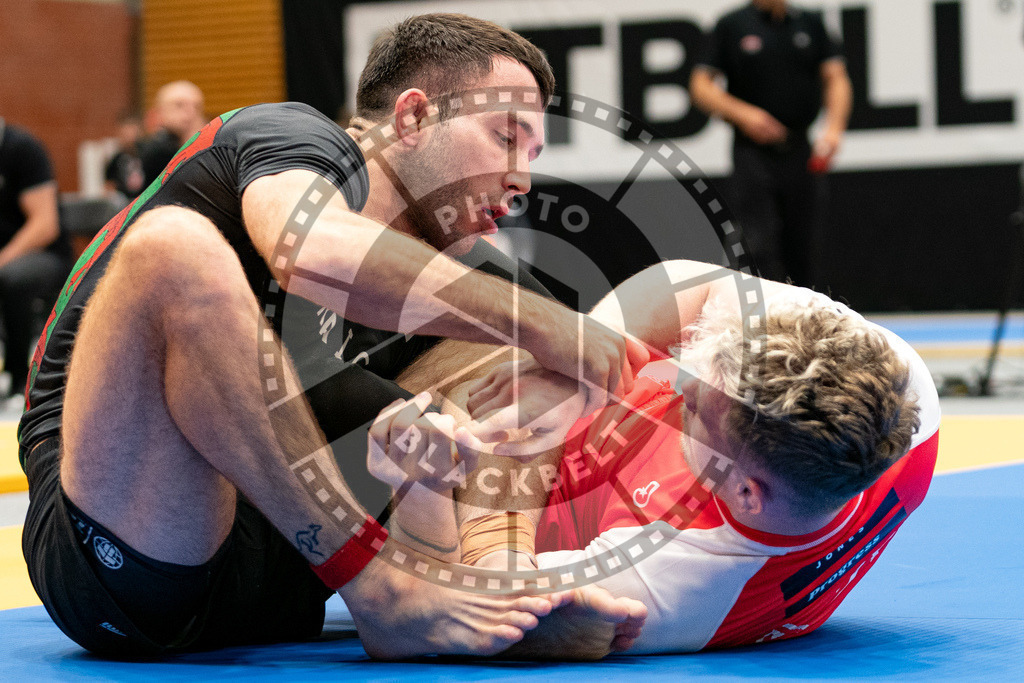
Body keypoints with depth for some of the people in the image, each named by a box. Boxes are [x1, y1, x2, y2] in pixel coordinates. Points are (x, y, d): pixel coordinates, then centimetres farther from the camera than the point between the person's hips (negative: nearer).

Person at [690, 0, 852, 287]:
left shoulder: (811, 24, 11)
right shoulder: (731, 26, 2)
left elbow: (836, 77, 8)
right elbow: (700, 86, 1)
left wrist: (834, 126, -9)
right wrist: (741, 114, -15)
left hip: (802, 155, 3)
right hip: (753, 152, -3)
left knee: (800, 249, 8)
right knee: (760, 245, -13)